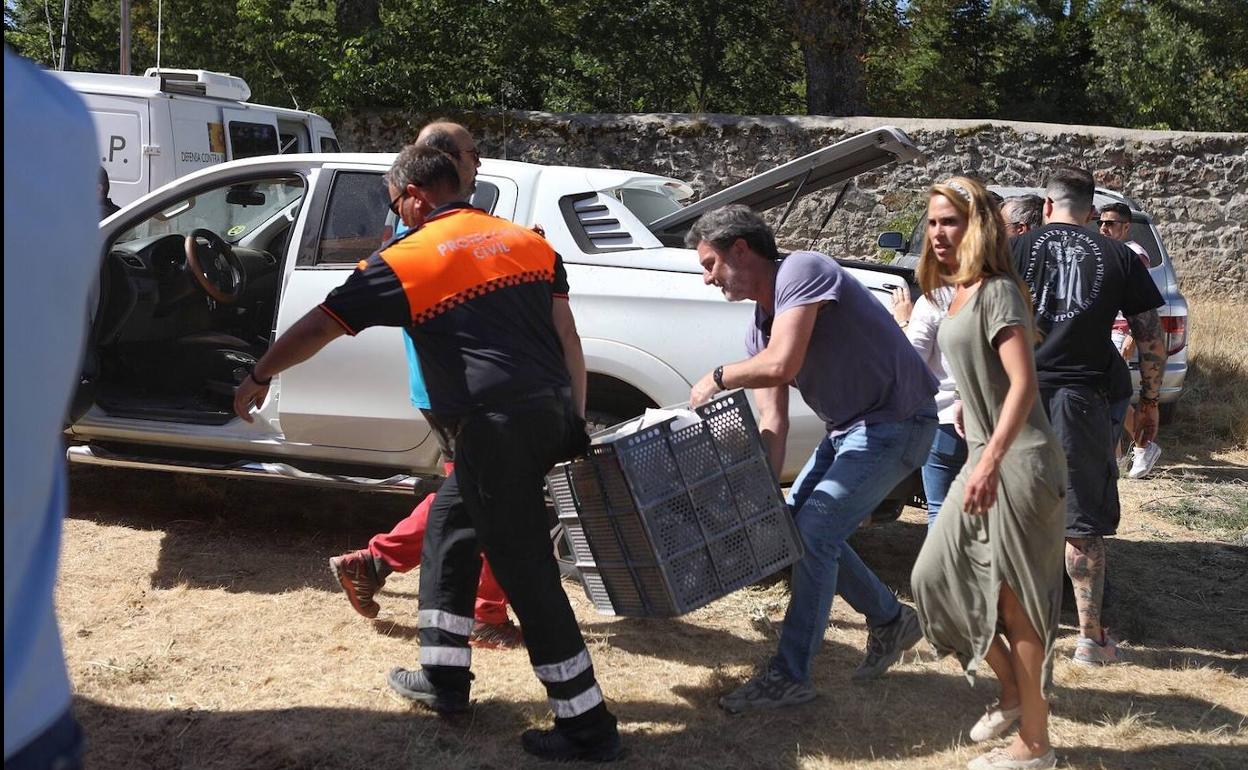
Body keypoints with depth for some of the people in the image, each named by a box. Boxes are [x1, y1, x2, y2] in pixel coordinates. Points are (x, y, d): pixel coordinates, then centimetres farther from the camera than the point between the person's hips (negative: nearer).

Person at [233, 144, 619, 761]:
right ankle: (444, 678, 29)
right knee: (449, 525, 23)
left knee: (526, 572, 0)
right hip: (552, 411, 8)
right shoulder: (528, 241, 13)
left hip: (497, 427, -7)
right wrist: (569, 413, 28)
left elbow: (319, 325, 3)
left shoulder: (408, 259, -2)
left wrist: (258, 378, 17)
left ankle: (586, 724, 5)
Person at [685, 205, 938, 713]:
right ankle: (890, 621, 28)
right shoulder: (760, 326, 8)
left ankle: (790, 677, -4)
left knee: (813, 534, -14)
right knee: (794, 523, 12)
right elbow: (772, 425, 4)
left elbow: (781, 365, -33)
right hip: (848, 428, 10)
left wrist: (719, 377, -15)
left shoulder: (801, 272, -19)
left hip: (895, 422, -10)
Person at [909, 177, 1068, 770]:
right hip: (984, 458, 9)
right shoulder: (959, 293, 12)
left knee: (1014, 599, -1)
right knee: (938, 575, 11)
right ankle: (1012, 693, 27)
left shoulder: (997, 291, -15)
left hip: (1018, 464, -9)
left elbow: (1023, 384, -23)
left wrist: (991, 461, -30)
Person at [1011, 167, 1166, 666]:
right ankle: (1091, 636, 12)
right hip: (1081, 397, 0)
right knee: (1082, 525, 8)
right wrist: (1149, 404, 19)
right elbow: (1151, 337, 9)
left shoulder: (1015, 249, 8)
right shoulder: (1119, 257, 10)